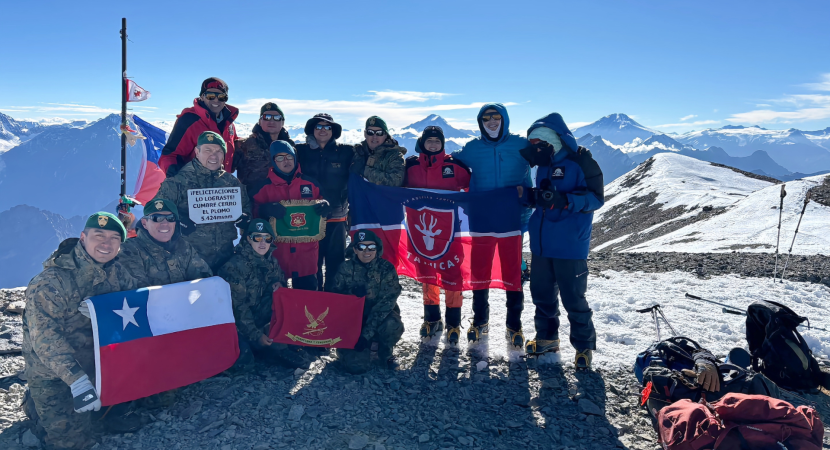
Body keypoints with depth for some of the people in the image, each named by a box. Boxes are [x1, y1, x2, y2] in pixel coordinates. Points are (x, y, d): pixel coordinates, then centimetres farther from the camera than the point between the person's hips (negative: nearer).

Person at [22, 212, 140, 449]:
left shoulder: (115, 271, -7)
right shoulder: (51, 281, -25)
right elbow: (44, 336, -31)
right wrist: (77, 380, -41)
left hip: (98, 362, 6)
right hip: (53, 374, -5)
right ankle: (34, 402, 25)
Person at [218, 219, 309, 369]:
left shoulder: (271, 262, 2)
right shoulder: (235, 266, -19)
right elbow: (238, 307, -20)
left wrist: (278, 284, -11)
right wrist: (256, 335, -21)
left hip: (262, 321, 7)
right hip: (239, 327, -7)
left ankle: (279, 348, -10)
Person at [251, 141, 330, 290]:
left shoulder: (311, 183, 8)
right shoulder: (264, 187, 2)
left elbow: (321, 208, 15)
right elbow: (254, 211, -2)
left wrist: (324, 207, -9)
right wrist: (266, 210, -23)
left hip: (305, 251, 2)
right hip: (276, 250, -1)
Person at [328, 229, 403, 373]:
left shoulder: (386, 268, -11)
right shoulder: (346, 268, -5)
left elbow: (386, 302, -18)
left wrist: (367, 333, -27)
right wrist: (352, 293, -25)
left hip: (380, 317, 0)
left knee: (392, 325, -35)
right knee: (357, 365, -20)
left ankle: (385, 353, 0)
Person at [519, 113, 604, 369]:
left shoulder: (580, 161, -9)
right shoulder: (544, 165, 15)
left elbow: (596, 198, -13)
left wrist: (564, 200, -27)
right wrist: (529, 196, 0)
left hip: (570, 246, -7)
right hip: (541, 244, 7)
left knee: (573, 299, 0)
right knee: (542, 294, 15)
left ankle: (584, 346, 17)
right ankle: (547, 338, 32)